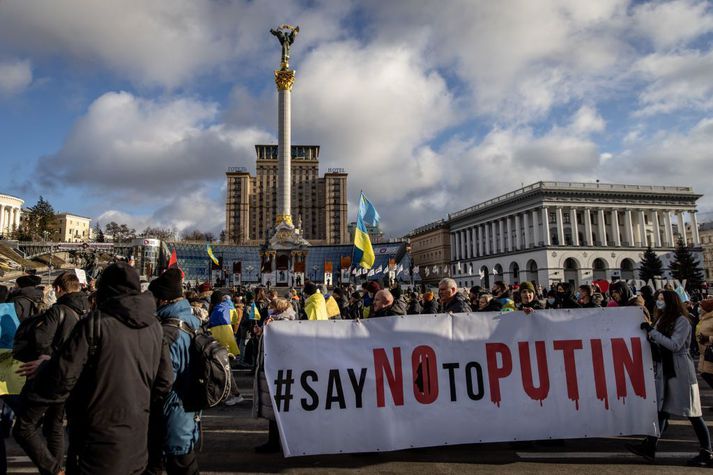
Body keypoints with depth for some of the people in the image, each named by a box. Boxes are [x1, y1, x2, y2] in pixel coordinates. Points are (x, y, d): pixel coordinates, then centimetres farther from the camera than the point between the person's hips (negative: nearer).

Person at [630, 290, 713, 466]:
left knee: (692, 413, 1)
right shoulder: (662, 320, 12)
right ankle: (650, 446, 6)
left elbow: (675, 345, -20)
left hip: (680, 372, -7)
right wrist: (651, 337, -4)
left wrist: (652, 332, -20)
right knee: (661, 409, 6)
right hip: (664, 370, 7)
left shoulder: (682, 321, -11)